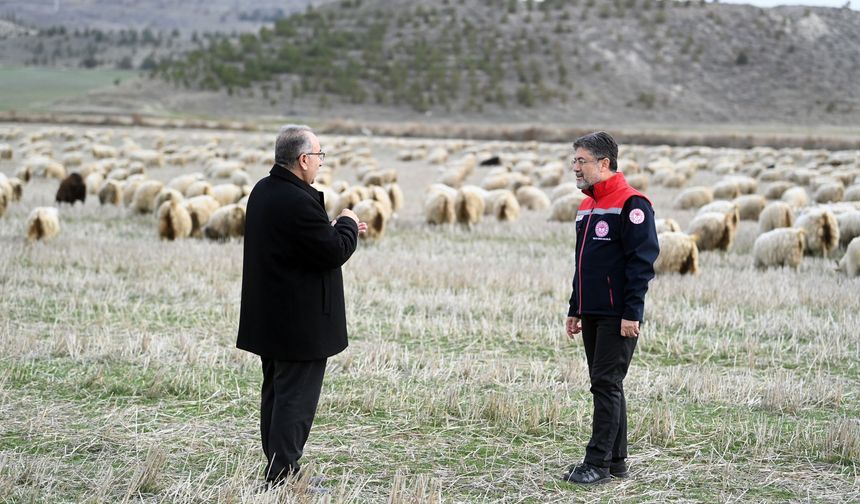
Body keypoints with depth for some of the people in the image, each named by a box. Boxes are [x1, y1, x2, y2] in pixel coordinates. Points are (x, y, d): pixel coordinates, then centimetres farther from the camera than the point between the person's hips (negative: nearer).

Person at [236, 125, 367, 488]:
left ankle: (277, 471, 26)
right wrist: (347, 225, -1)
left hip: (270, 318, 10)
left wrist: (336, 228, 15)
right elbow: (334, 252, -20)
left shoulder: (263, 191, 7)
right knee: (296, 399, -3)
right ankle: (284, 480, 0)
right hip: (300, 322, -10)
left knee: (275, 394, 16)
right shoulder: (298, 202, -24)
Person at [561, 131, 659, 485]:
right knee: (604, 385, 12)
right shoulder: (586, 206, 16)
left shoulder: (631, 204, -12)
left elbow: (642, 261, -17)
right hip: (592, 314, 9)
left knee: (606, 384, -7)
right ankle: (616, 459, 19)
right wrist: (575, 309, 20)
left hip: (617, 317, -9)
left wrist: (632, 313, -21)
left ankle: (598, 462, -3)